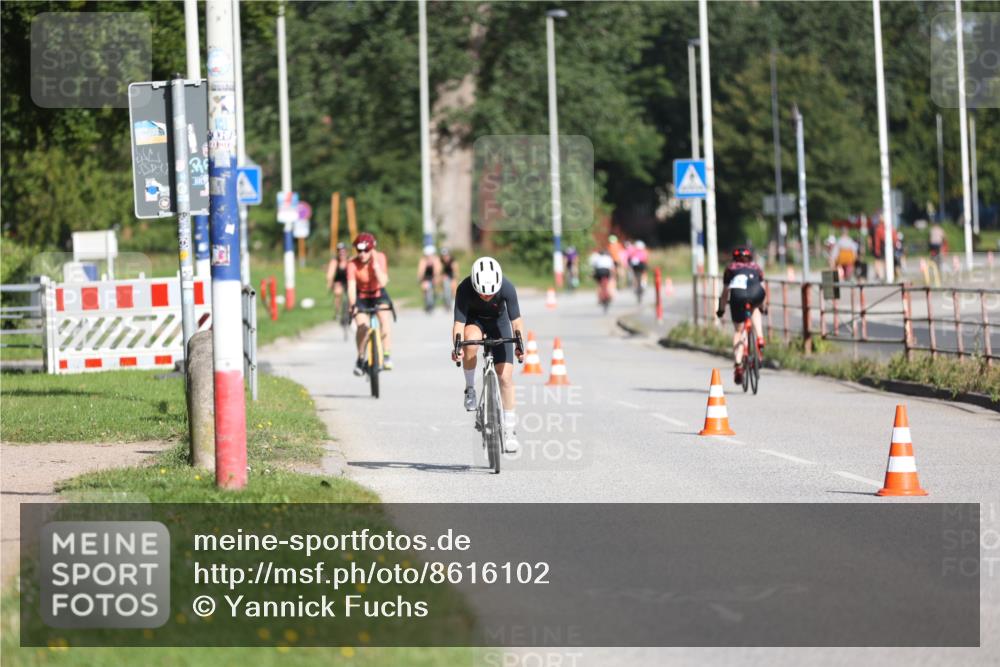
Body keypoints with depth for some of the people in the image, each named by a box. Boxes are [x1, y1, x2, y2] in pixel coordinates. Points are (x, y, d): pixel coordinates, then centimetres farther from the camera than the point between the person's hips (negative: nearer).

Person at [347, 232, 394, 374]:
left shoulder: (380, 258, -18)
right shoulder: (353, 264, -21)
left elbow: (383, 282, -28)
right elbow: (351, 286, -28)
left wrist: (375, 264, -33)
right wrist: (352, 306, -41)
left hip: (378, 295, 1)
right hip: (361, 298, -1)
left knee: (385, 319, -25)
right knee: (362, 326, -21)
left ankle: (387, 356, -22)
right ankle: (361, 359, 0)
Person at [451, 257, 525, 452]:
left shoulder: (507, 288, -32)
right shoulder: (464, 289, -34)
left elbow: (516, 319, -31)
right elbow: (459, 322, -35)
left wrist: (520, 344, -46)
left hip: (498, 321, 1)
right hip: (474, 320, -1)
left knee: (505, 376, -7)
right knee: (471, 342, -37)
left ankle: (510, 431, 3)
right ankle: (470, 388, -13)